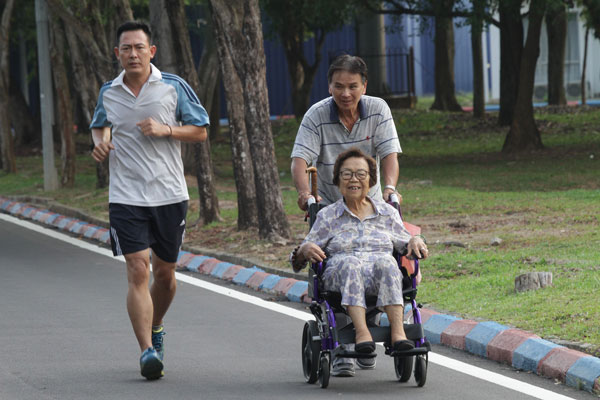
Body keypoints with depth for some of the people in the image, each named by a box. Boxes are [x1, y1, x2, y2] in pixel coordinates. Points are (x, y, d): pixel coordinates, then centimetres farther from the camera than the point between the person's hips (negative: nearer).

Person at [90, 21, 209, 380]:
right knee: (138, 272, -13)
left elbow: (201, 131, 2)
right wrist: (100, 142, 4)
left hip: (170, 195, 0)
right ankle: (148, 351, -17)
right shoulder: (108, 93, 6)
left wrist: (165, 129, -14)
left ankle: (155, 330, 39)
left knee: (165, 273, 11)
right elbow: (100, 125, 26)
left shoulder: (174, 87, -1)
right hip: (126, 198, 0)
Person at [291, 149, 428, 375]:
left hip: (382, 279, 1)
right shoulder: (327, 216, 19)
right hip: (339, 277, -1)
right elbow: (298, 260, 16)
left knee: (385, 261, -35)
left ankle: (398, 332, -48)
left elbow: (404, 243, 25)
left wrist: (415, 241, 1)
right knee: (349, 263, -37)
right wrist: (305, 250, -8)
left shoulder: (387, 213, 23)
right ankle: (361, 331, -52)